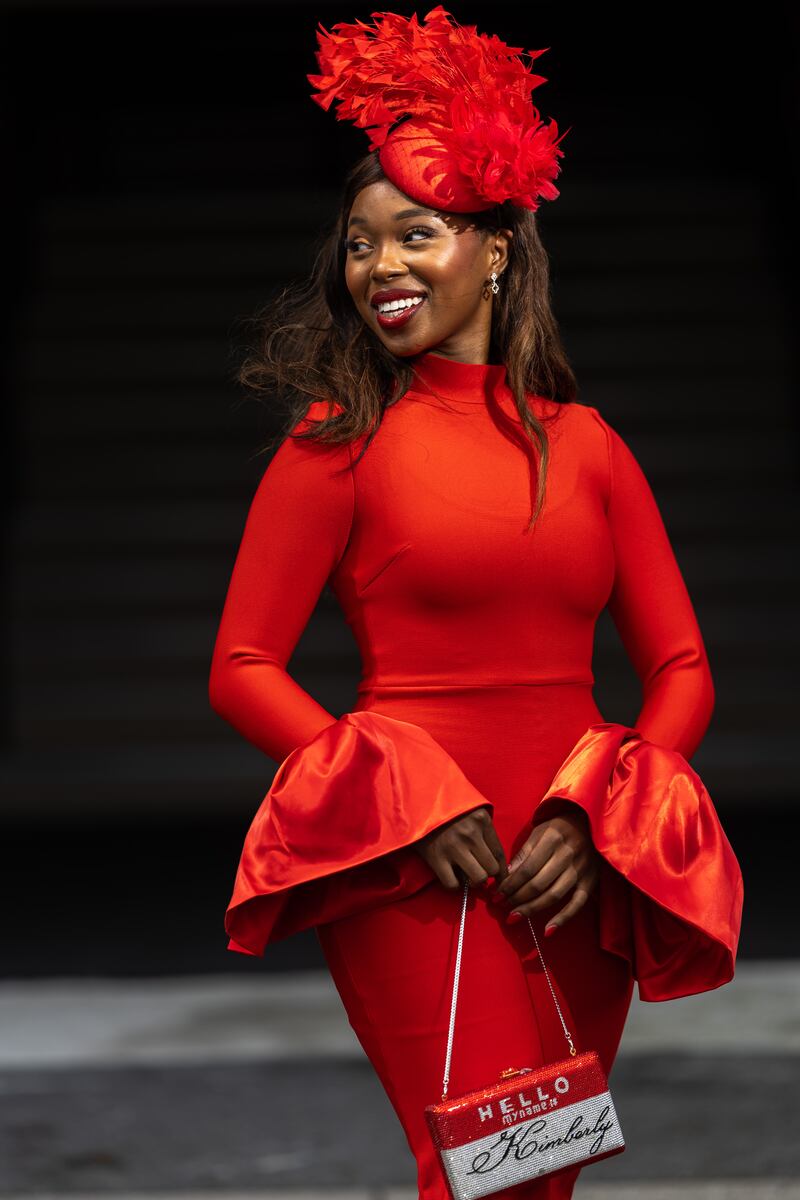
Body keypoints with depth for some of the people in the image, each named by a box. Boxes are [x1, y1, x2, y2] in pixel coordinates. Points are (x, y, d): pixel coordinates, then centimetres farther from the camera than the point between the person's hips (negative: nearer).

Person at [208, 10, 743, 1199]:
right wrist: (417, 807, -13)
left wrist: (597, 821, -8)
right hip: (418, 878, -4)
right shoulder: (339, 444, 0)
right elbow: (241, 670, -2)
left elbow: (682, 669, 9)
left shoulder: (585, 444, 10)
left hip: (575, 878, 4)